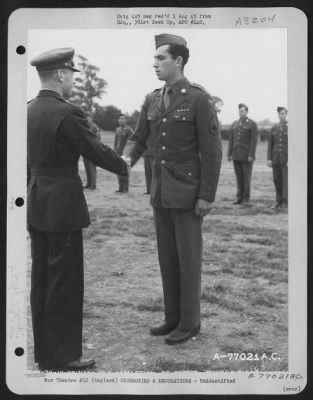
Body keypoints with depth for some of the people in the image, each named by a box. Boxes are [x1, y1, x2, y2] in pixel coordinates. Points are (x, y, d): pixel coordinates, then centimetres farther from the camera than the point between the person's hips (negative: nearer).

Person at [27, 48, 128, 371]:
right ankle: (60, 355, 11)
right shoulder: (67, 113, -17)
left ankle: (44, 350, 25)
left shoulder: (28, 111, 8)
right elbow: (96, 152, -10)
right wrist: (124, 166, 8)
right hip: (63, 207, -8)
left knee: (42, 279, 14)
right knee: (65, 281, 1)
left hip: (36, 206, 9)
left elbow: (26, 161, 14)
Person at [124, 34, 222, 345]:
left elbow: (212, 151, -12)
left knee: (188, 258, 0)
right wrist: (128, 159, -7)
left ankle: (189, 322, 13)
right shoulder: (152, 100, 10)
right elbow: (140, 140, 16)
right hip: (160, 192, 7)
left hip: (188, 192, -7)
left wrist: (207, 196, -16)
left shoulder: (200, 98, -11)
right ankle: (174, 318, 23)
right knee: (168, 256, 11)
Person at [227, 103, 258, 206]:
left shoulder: (252, 124, -3)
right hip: (236, 155, 5)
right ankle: (239, 197, 12)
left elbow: (254, 140, -9)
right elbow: (231, 140, 11)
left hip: (247, 156, -5)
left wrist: (251, 155, -17)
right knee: (239, 177, 6)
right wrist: (229, 154, 4)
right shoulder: (234, 124, 13)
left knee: (246, 177, -2)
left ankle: (246, 198, 4)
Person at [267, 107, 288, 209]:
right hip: (276, 159, 4)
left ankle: (285, 203, -8)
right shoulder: (274, 128, 10)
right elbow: (270, 145, 8)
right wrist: (269, 159, -1)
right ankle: (279, 202, 11)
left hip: (287, 159, -4)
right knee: (277, 181, 4)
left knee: (286, 180, -9)